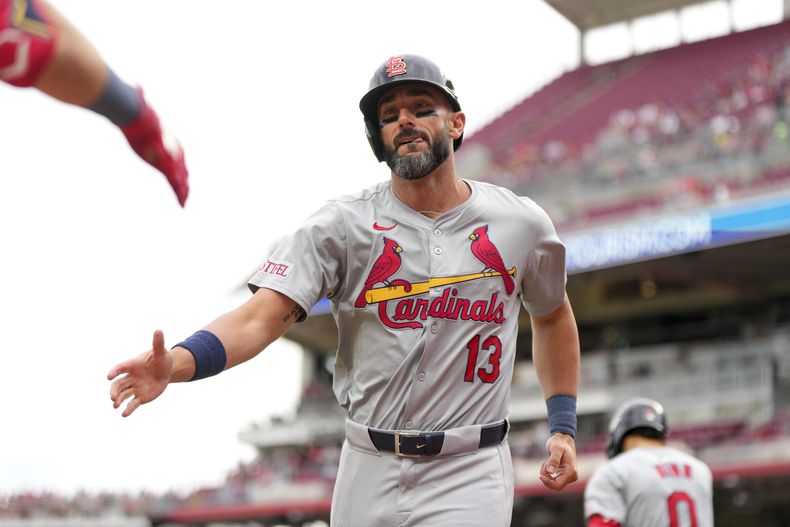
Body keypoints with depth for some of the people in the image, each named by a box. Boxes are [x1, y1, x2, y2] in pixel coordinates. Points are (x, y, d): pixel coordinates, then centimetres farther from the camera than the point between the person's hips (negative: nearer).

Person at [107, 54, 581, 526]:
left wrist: (564, 427, 13)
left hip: (467, 476, -1)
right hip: (369, 471, 1)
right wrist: (175, 363, -34)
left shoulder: (522, 224, 2)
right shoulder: (341, 225, -4)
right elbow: (260, 318, -15)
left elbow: (554, 317, 20)